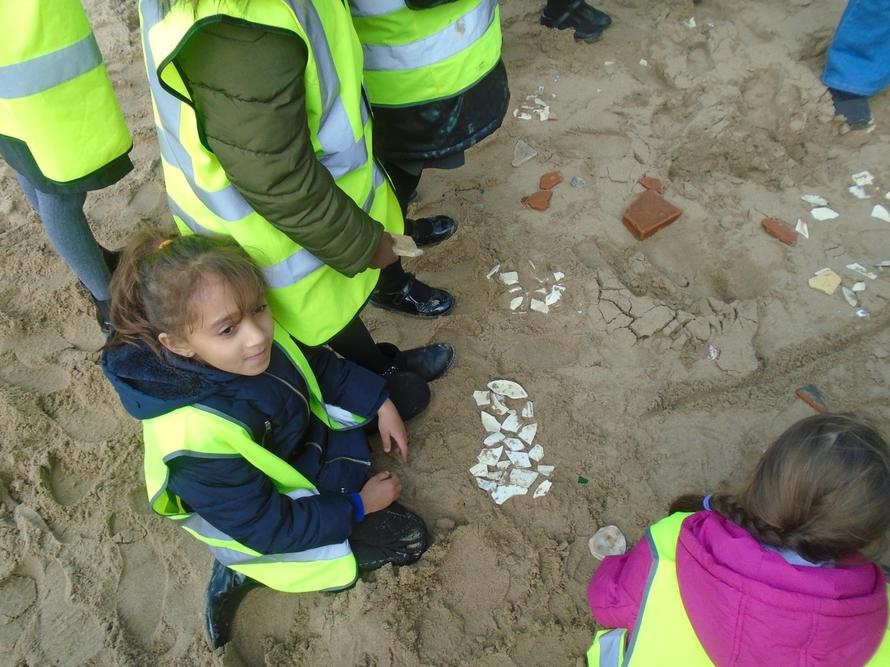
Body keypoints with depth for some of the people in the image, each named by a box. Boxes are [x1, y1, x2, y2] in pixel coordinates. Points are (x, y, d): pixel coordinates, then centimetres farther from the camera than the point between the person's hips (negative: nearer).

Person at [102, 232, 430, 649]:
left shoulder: (257, 337, -24)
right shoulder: (197, 440, -41)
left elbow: (320, 365, -1)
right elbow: (268, 528, -28)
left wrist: (379, 402, -5)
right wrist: (356, 507, -20)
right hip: (268, 523, -7)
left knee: (409, 387, 19)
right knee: (407, 540, -8)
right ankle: (247, 568, 0)